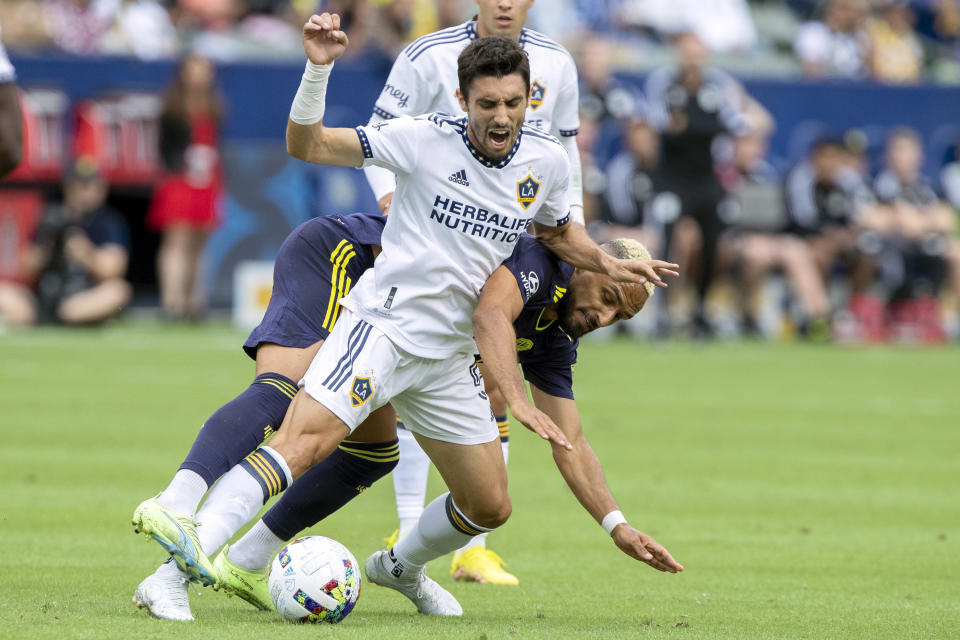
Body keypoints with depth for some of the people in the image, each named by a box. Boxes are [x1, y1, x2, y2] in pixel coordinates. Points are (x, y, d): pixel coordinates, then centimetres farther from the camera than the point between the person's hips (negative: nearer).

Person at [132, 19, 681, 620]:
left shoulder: (547, 160, 1)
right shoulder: (426, 139, -13)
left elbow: (559, 231, 25)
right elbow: (307, 145, -15)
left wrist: (608, 263, 7)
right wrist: (318, 68, -29)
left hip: (448, 356, 6)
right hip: (381, 321, -6)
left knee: (491, 506, 12)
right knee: (306, 438, -31)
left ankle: (402, 568, 40)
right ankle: (202, 539, -45)